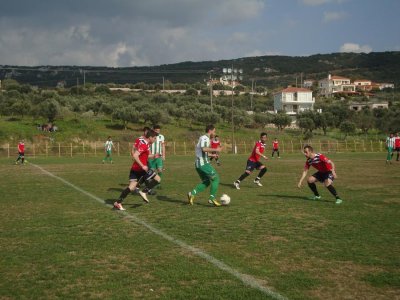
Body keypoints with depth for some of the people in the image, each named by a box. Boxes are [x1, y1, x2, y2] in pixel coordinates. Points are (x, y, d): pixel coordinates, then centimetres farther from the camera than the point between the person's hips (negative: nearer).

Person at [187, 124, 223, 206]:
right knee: (215, 178, -2)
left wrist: (211, 155, 34)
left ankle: (192, 194, 1)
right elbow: (204, 149, -28)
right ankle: (212, 198, -3)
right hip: (204, 163, -10)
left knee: (206, 182, 14)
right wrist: (215, 150, -21)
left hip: (198, 164, 10)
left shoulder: (202, 138, 21)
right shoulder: (205, 138, -10)